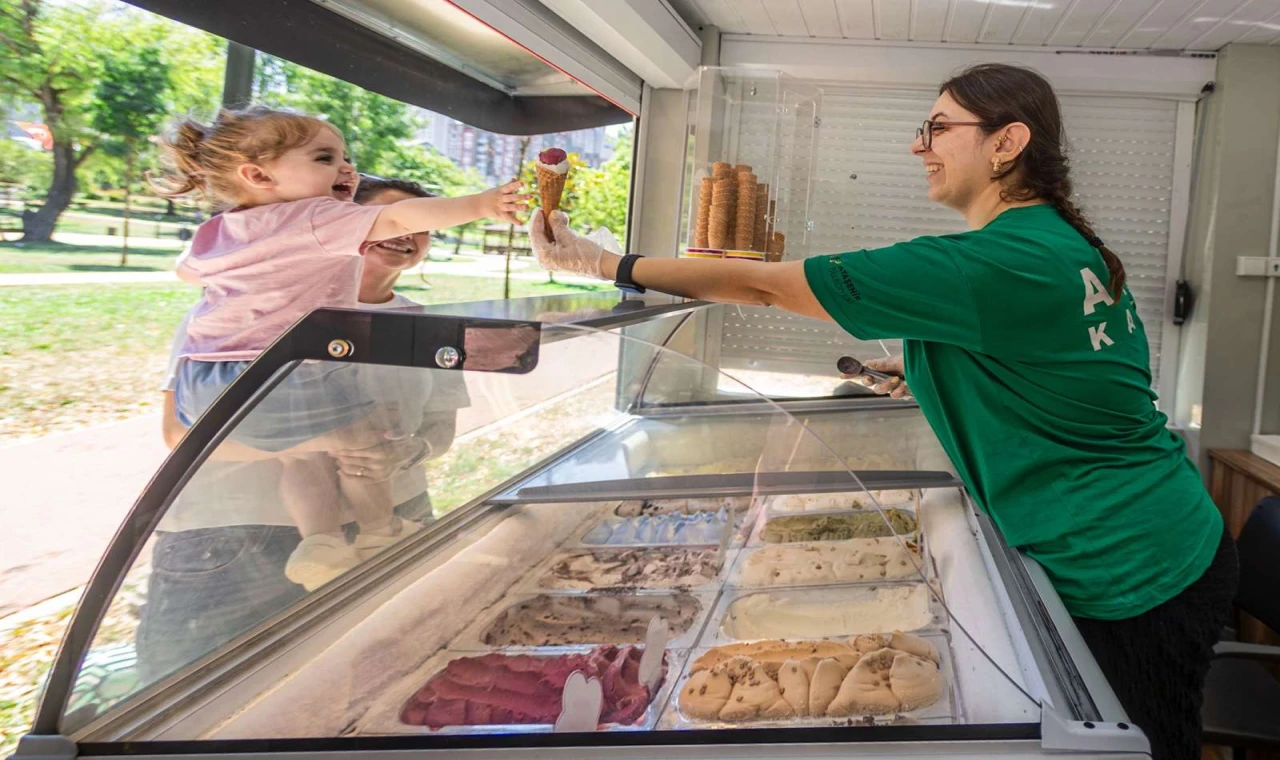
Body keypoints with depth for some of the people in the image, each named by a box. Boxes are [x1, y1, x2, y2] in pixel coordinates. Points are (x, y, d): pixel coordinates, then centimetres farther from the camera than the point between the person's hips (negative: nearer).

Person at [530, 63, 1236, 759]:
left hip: (1134, 581, -9)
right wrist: (932, 373, 14)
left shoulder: (994, 263, -24)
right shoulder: (1067, 244, 5)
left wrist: (599, 262, -14)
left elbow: (765, 285, -22)